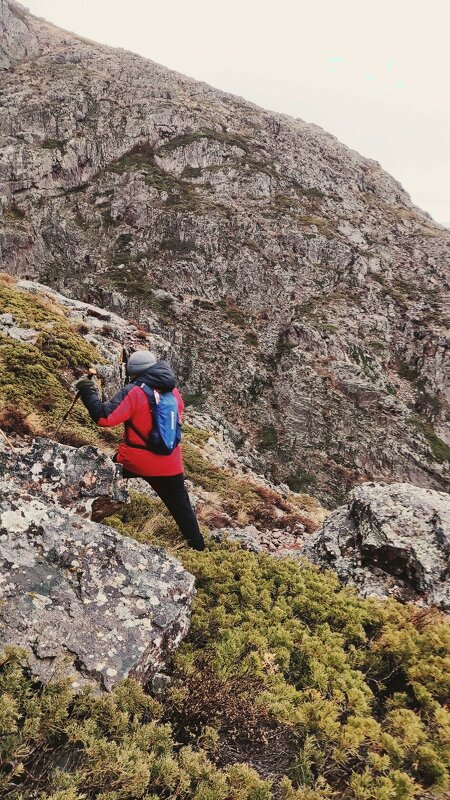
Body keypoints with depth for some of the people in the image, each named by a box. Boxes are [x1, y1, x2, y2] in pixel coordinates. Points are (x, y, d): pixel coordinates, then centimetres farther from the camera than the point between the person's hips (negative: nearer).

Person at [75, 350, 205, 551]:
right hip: (170, 465, 4)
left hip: (134, 461, -4)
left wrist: (88, 394, -9)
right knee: (181, 507, 18)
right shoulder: (173, 391, 1)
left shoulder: (133, 392, -16)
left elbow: (105, 418, -22)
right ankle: (198, 547, 25)